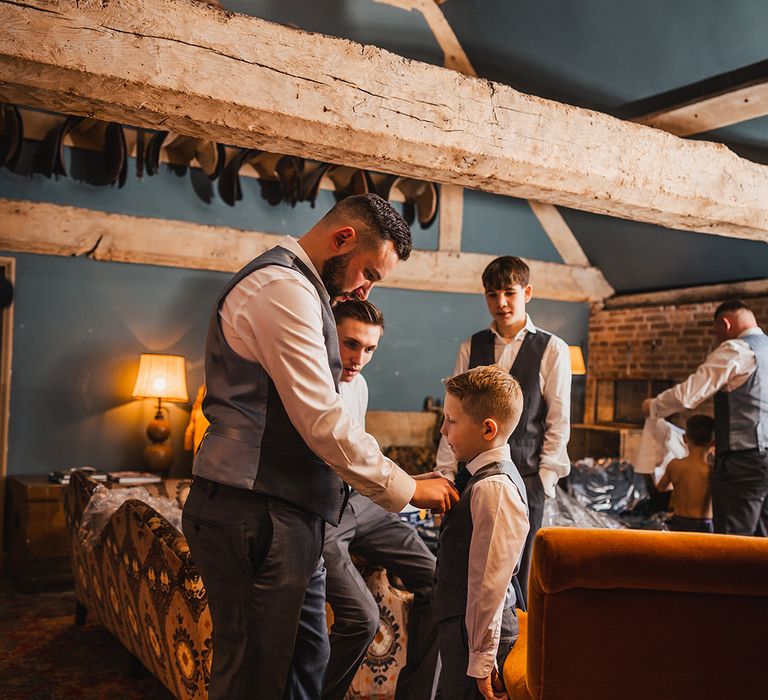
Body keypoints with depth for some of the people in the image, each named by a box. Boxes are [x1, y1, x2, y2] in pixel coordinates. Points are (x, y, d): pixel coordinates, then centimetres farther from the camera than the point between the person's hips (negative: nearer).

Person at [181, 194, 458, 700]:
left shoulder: (292, 287, 19)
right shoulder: (284, 288, -15)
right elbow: (323, 422, -22)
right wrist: (406, 489, -11)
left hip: (283, 515, 11)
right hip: (256, 517, -10)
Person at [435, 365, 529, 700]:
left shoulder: (493, 488, -24)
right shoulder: (495, 475, 7)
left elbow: (488, 582, -25)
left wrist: (481, 660, -21)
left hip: (475, 632, -10)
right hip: (462, 627, 10)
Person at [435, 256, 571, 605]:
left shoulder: (552, 349, 1)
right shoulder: (470, 347, 8)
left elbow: (559, 422, 1)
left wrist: (544, 480, -4)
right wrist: (445, 472, 3)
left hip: (524, 480, -2)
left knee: (513, 574, 4)